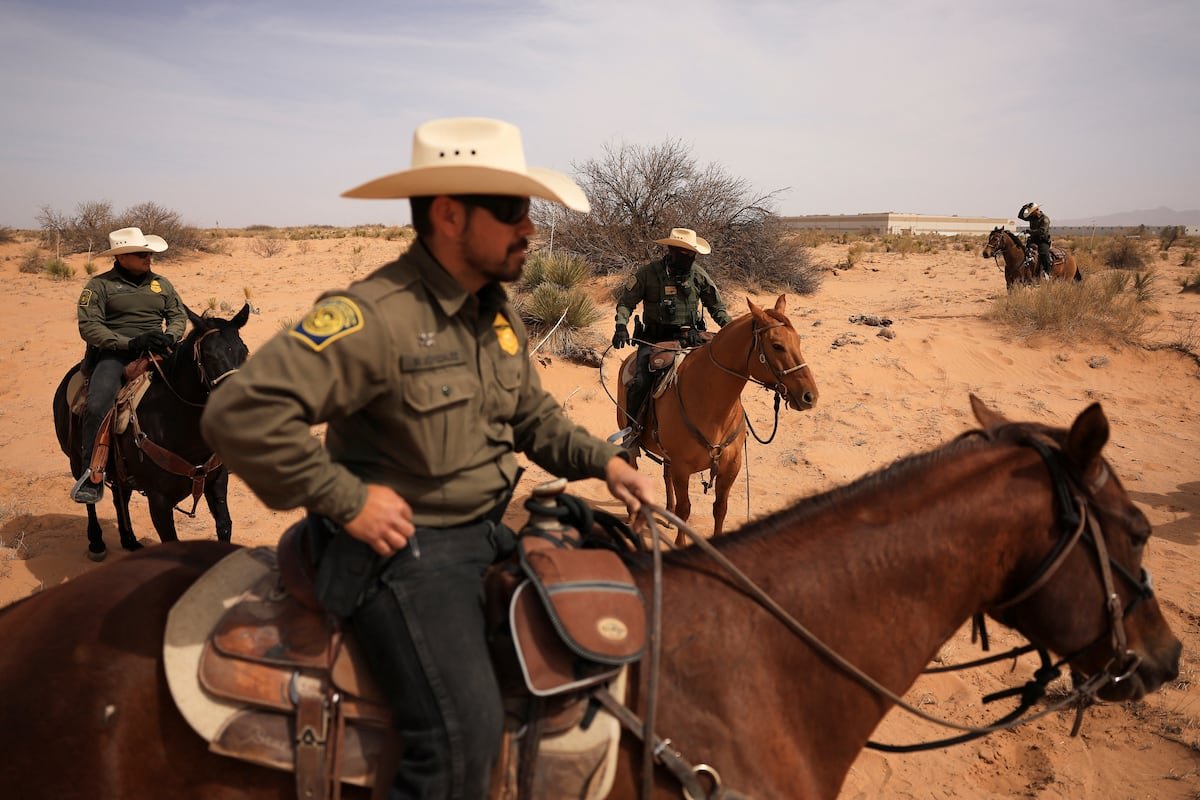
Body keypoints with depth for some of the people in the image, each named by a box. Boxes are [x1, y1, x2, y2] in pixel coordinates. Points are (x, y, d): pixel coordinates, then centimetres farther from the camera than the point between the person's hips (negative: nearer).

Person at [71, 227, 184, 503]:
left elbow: (178, 315, 16)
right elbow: (89, 327, -6)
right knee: (97, 406, -27)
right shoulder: (99, 285, 3)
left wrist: (169, 336, -8)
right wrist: (130, 342, -18)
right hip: (113, 354, -4)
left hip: (156, 352, 4)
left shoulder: (161, 283, 17)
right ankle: (92, 478, -17)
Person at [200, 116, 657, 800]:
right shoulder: (374, 316, -21)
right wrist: (347, 498, -23)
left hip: (489, 533, 9)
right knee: (466, 737, -20)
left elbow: (535, 417, 20)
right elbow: (240, 414, -27)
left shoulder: (500, 313, 7)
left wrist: (604, 461, 5)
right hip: (404, 545, -9)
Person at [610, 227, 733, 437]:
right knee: (641, 381, -18)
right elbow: (626, 302, 1)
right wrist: (621, 325, -16)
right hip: (655, 338, -2)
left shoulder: (698, 274, 4)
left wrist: (728, 326, 1)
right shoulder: (648, 273, -4)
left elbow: (716, 305, 16)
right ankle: (631, 429, 1)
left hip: (688, 338, 3)